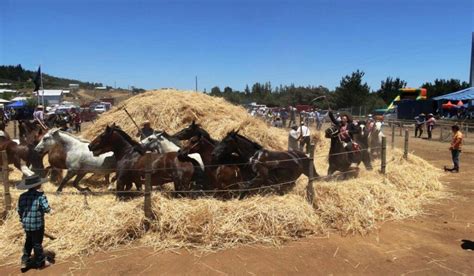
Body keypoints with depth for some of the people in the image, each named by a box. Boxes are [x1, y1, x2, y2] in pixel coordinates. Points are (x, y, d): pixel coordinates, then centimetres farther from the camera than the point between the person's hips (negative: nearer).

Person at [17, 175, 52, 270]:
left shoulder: (22, 196, -1)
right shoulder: (40, 195, -18)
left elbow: (19, 210, 7)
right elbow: (47, 209, -22)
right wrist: (49, 208, 1)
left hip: (26, 224, 5)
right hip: (37, 224, -5)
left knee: (28, 242, 24)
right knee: (37, 243, 10)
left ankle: (25, 261, 28)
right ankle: (40, 262, 24)